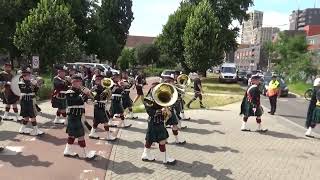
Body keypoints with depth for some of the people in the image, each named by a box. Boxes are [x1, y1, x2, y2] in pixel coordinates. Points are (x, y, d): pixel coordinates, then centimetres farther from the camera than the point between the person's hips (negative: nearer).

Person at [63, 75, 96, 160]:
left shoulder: (79, 91, 10)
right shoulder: (69, 92, -16)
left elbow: (84, 100, 8)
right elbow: (77, 101, -29)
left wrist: (86, 94, -8)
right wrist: (84, 93, -26)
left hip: (78, 116, 9)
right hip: (73, 117, -9)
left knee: (72, 134, 17)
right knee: (80, 135, -4)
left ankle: (68, 151, 29)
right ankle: (84, 153, 5)